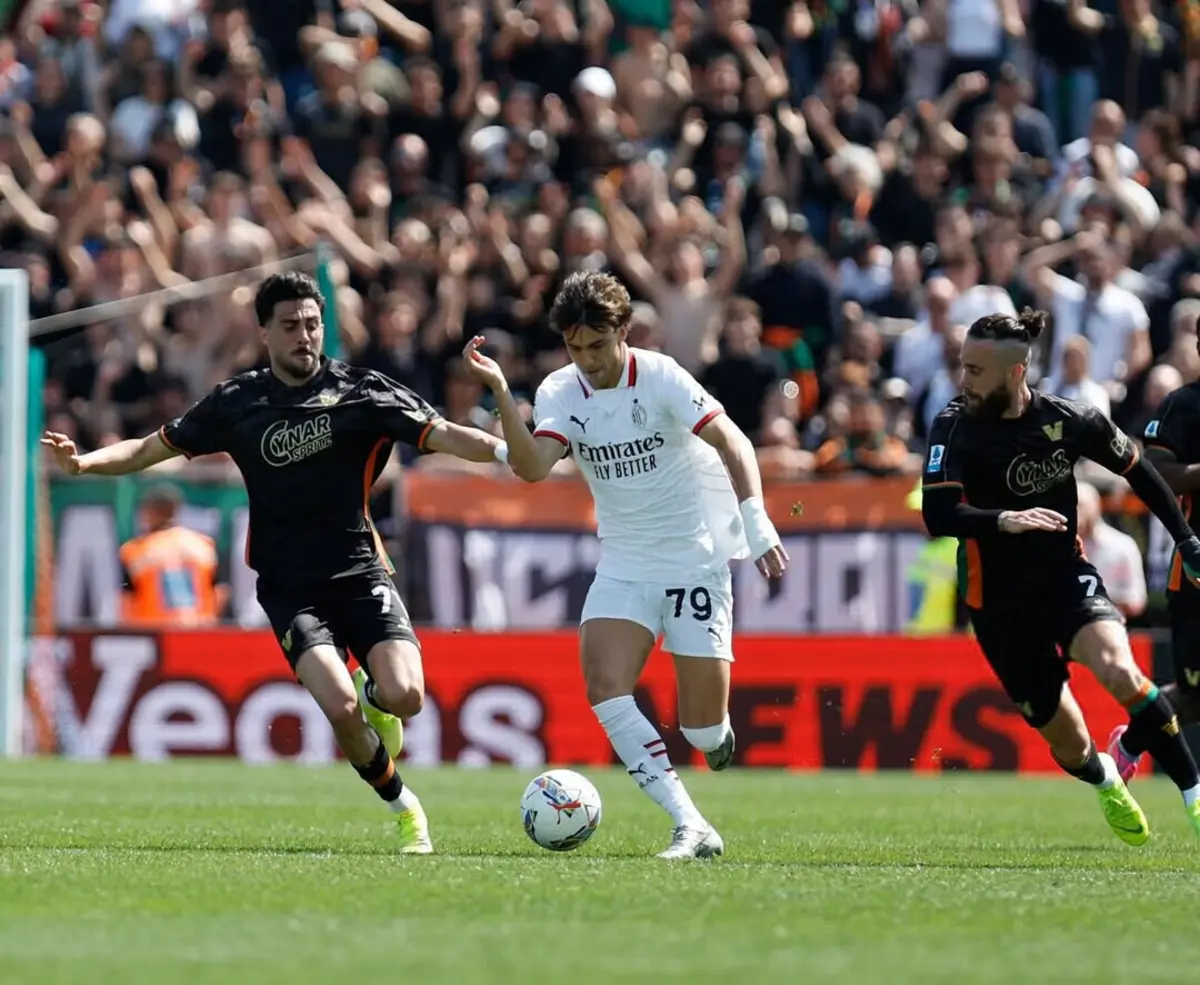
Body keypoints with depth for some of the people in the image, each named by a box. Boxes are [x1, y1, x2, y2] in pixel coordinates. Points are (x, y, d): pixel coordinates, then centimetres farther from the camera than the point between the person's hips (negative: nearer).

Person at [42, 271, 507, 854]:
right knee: (340, 708, -23)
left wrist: (506, 450, -26)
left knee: (404, 697, -21)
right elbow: (155, 447, 11)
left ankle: (372, 695, 19)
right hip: (289, 586, 0)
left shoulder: (360, 391, -1)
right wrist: (83, 462, -4)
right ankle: (399, 804, 4)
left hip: (361, 573, 0)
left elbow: (441, 435, -8)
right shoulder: (236, 403, 3)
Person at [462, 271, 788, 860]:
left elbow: (732, 443, -20)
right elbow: (531, 467, -18)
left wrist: (756, 522, -33)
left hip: (697, 561, -4)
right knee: (604, 685, -21)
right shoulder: (560, 392, -3)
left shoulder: (660, 377, -13)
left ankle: (717, 732, 35)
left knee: (702, 731, -7)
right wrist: (500, 393, -30)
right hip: (623, 564, 4)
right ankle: (691, 828, -18)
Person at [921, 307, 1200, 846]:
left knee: (1117, 668, -32)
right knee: (1068, 744, 4)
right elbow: (937, 515, -24)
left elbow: (1138, 471, 8)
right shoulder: (955, 426, -13)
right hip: (1000, 602, 1)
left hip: (1067, 577, 0)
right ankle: (1103, 779, 42)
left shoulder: (1070, 421, -10)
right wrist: (1002, 521, -41)